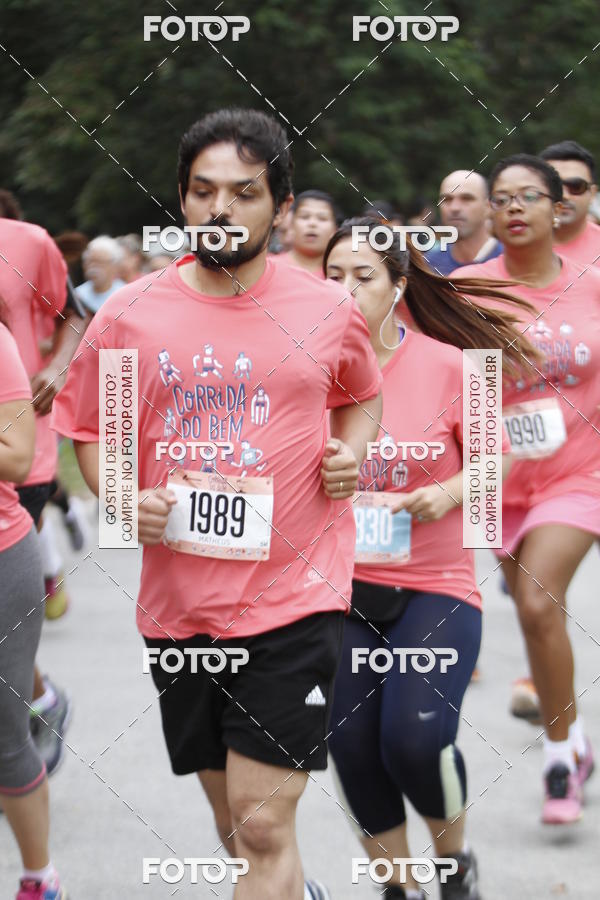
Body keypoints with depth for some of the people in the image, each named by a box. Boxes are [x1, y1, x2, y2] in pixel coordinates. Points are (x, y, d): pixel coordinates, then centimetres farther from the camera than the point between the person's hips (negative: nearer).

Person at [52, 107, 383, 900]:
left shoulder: (328, 310, 0)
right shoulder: (128, 318, -1)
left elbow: (362, 395, 20)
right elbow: (87, 430, 10)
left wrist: (354, 450, -1)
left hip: (294, 593, -2)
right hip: (179, 599, 2)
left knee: (264, 826, -10)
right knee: (232, 815, 16)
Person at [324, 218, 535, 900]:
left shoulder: (446, 364, -5)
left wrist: (447, 495, -15)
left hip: (433, 585, -2)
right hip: (339, 586, 2)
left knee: (415, 737, -20)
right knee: (351, 745, -8)